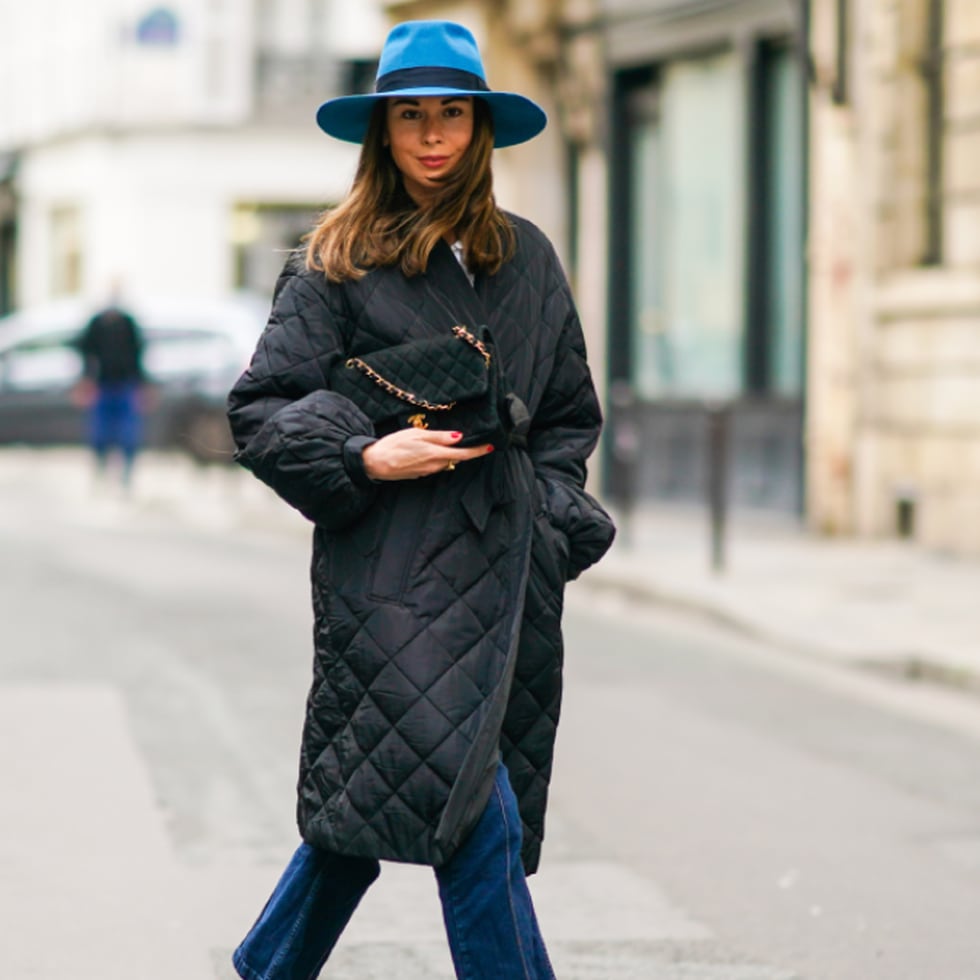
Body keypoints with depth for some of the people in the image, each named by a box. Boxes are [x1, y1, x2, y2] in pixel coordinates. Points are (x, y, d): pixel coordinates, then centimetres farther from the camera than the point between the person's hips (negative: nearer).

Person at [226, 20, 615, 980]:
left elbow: (569, 414, 20)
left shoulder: (526, 259, 12)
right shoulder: (337, 263, 0)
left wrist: (548, 515, 7)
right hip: (392, 567, -5)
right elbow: (259, 412, -2)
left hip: (500, 565, 5)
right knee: (478, 818, -13)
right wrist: (365, 458, -16)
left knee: (374, 797, 10)